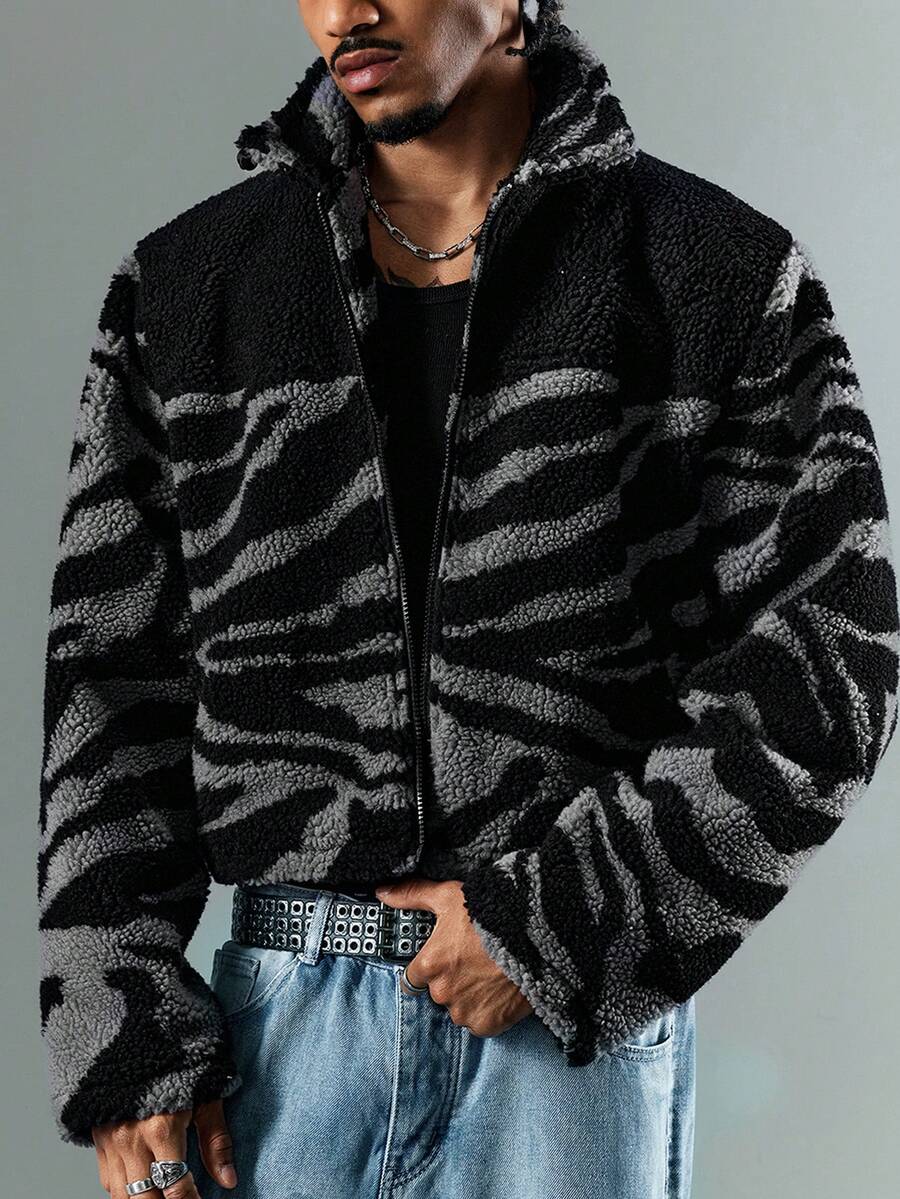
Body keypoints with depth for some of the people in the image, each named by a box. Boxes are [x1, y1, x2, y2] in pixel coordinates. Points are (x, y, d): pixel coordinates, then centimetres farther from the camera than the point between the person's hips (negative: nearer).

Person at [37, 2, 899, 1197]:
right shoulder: (185, 285, 6)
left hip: (583, 1024, -1)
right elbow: (111, 677, 5)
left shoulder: (724, 272, -1)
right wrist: (123, 1035, -2)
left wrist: (564, 917, -12)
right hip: (289, 1017, 2)